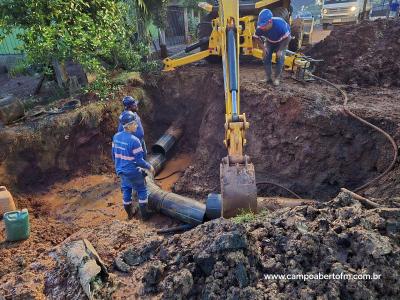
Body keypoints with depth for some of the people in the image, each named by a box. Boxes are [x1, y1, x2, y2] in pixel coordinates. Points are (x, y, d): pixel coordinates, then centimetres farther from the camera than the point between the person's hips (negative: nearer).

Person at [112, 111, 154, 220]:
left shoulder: (116, 137, -5)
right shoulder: (134, 140, -26)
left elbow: (114, 155, 6)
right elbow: (139, 161, -21)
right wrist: (149, 167, -6)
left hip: (121, 171, 7)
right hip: (133, 172, -6)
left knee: (126, 191, 21)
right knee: (142, 191, 13)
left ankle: (130, 213, 36)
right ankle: (144, 214, 22)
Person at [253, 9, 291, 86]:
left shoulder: (280, 24, -41)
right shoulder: (260, 28, -32)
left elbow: (286, 38, -28)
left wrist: (280, 50, -30)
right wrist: (263, 48, -23)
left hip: (281, 41, -3)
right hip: (269, 41, 3)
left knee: (280, 58, -14)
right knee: (266, 57, -10)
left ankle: (277, 78, -2)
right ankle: (268, 77, 3)